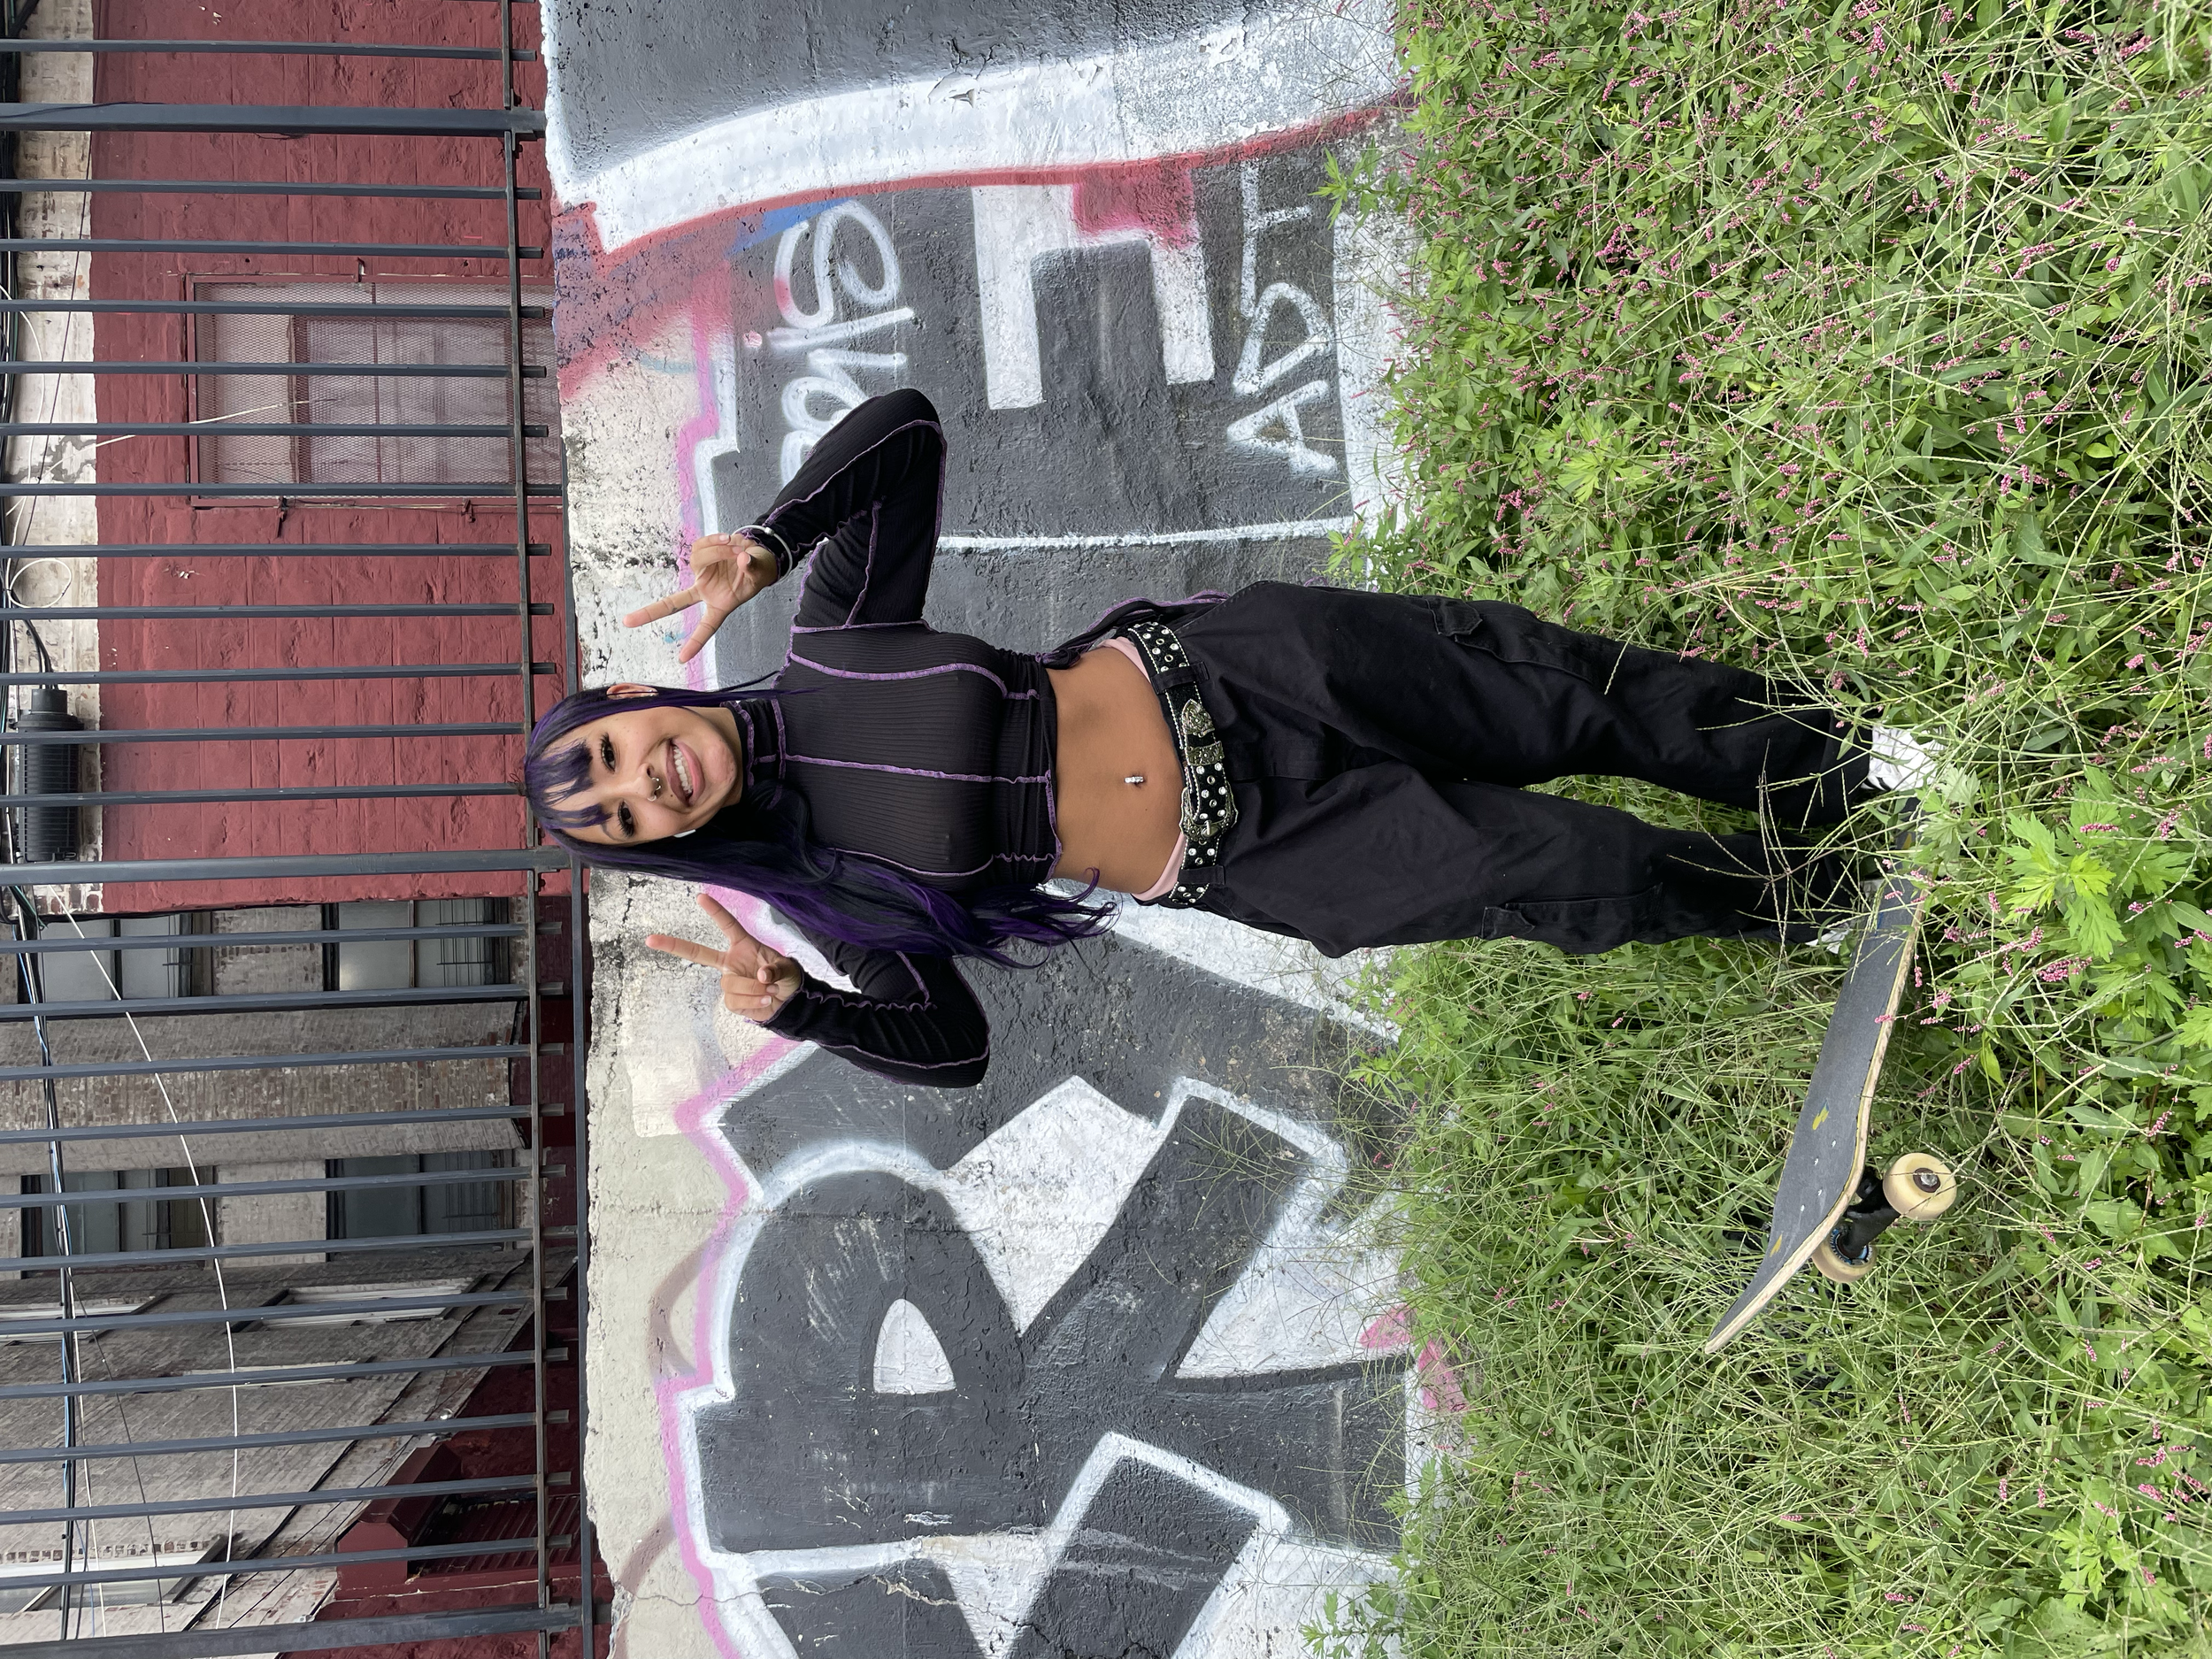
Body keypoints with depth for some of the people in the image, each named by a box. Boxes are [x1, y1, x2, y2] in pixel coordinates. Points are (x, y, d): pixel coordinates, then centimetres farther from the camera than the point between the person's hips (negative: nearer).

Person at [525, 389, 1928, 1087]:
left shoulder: (834, 640, -5)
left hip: (1228, 665, 2)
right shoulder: (831, 885, -6)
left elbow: (907, 423, -2)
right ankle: (1796, 899, 21)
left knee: (1559, 687, -4)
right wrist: (795, 1012, -18)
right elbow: (948, 1044, -1)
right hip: (1251, 860, -2)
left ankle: (1840, 764, 20)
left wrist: (770, 541, -15)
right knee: (1560, 874, -8)